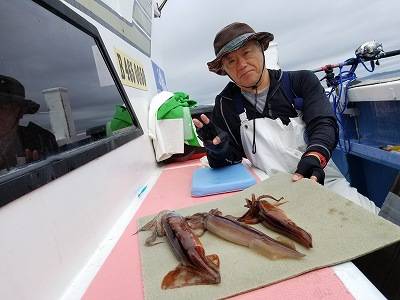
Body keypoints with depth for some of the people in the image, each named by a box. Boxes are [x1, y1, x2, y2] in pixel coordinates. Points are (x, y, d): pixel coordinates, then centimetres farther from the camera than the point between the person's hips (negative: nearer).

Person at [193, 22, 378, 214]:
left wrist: (314, 156, -30)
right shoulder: (226, 104, 6)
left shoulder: (301, 82, 5)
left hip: (324, 180, 1)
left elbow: (324, 124, -8)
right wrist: (218, 148, -20)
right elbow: (226, 161, 4)